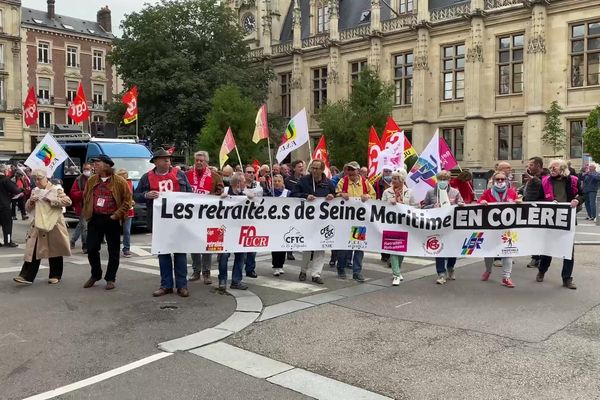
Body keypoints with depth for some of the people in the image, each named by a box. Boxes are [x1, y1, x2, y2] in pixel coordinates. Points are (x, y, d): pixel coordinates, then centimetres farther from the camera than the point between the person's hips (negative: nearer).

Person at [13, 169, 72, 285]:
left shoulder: (56, 189, -5)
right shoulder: (35, 191, 12)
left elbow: (68, 201, -14)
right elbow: (28, 208, 16)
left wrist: (51, 200, -20)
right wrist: (31, 201, -5)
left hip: (53, 225, -4)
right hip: (38, 225, 5)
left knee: (54, 251, 5)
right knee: (33, 251, -1)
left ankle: (55, 276, 18)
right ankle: (27, 276, -1)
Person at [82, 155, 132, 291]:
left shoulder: (119, 181, -7)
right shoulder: (91, 180, 8)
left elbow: (127, 200, -6)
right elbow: (85, 197, 18)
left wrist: (117, 215, -12)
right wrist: (86, 212, 8)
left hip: (112, 220, -4)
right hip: (94, 219, 4)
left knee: (113, 251, 4)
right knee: (91, 249, 7)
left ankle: (110, 279, 16)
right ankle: (95, 275, 26)